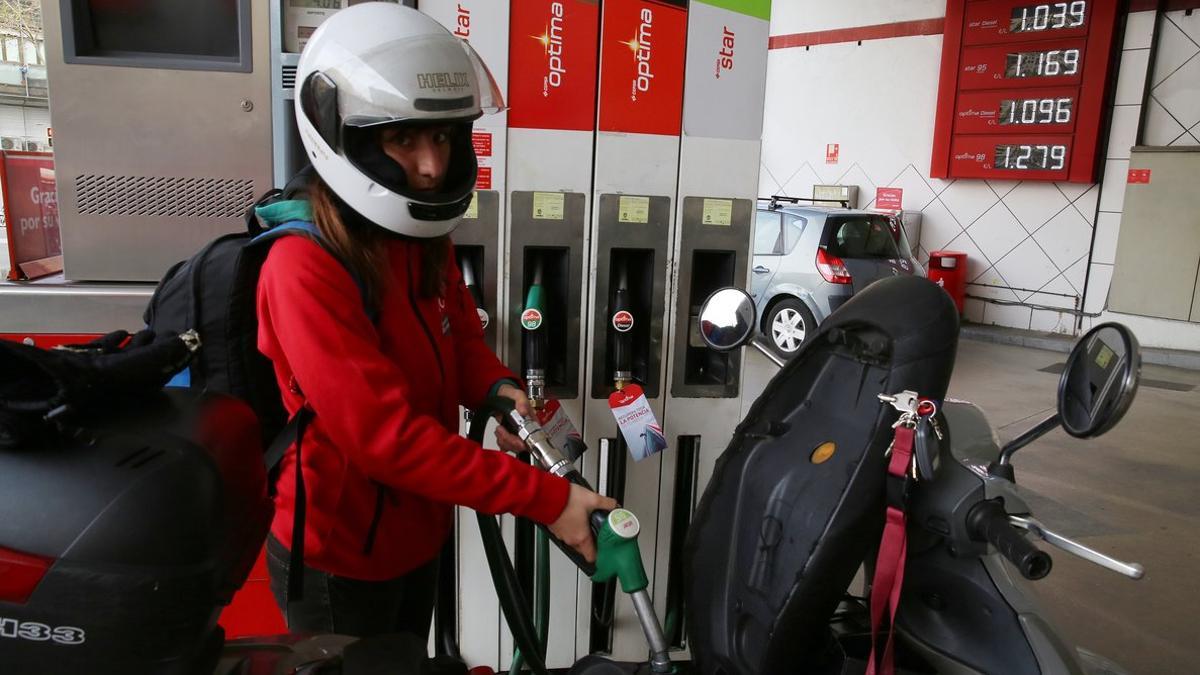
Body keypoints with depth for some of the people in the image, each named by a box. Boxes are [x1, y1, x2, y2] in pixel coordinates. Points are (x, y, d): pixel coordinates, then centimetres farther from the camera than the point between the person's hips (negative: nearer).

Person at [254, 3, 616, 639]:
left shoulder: (424, 237, -2)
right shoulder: (305, 267, -28)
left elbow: (461, 338, 9)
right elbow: (385, 436, -32)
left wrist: (499, 389, -15)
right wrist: (546, 498, -31)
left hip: (417, 533, 8)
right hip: (336, 556, -7)